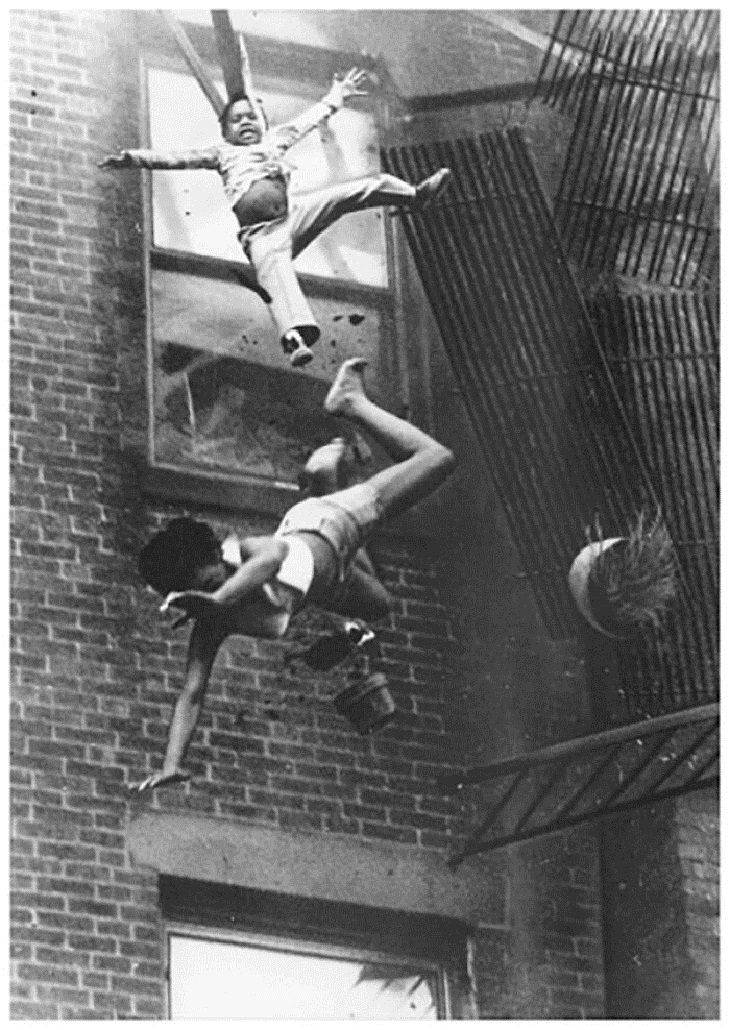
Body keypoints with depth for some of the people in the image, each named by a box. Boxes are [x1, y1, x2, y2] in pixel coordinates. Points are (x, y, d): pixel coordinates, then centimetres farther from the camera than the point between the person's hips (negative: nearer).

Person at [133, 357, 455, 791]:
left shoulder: (244, 553, -48)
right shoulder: (214, 624, -35)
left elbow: (276, 551, -72)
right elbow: (192, 695, -35)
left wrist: (220, 597, -85)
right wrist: (172, 766, -49)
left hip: (326, 526, -4)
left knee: (437, 460, 6)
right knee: (376, 604, 37)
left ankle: (352, 402, 31)